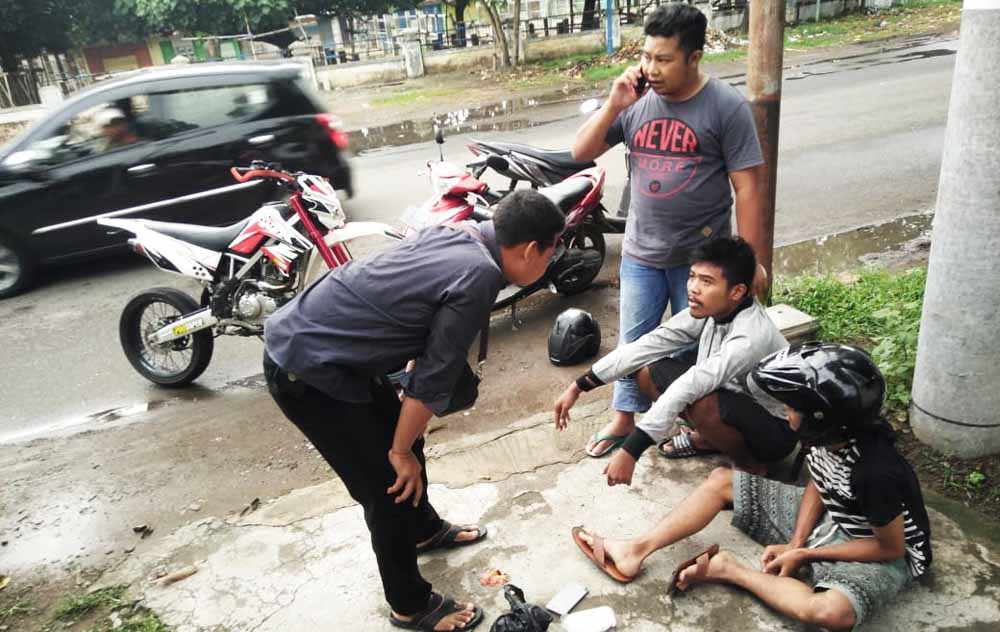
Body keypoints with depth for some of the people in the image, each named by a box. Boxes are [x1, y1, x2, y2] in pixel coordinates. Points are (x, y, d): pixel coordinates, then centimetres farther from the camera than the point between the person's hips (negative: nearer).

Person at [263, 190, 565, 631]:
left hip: (305, 336, 9)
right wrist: (400, 452, -4)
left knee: (405, 437, 24)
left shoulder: (459, 233, 4)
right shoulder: (479, 278, -22)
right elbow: (434, 377, -17)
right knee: (390, 486, 3)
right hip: (305, 371, -9)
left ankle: (425, 529, 49)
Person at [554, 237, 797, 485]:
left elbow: (686, 388, -42)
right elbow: (647, 345, -11)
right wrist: (579, 386, -13)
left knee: (701, 405, -38)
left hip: (775, 428, -7)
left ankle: (752, 467, -7)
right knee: (648, 371, -7)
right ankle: (707, 438, 12)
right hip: (733, 398, 7)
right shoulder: (708, 309, -12)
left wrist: (630, 451, -48)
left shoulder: (751, 337, -35)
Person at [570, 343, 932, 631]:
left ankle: (728, 569, -17)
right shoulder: (828, 434, -15)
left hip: (881, 554, -7)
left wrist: (803, 555, -20)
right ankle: (636, 551, -6)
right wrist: (796, 543, -13)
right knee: (722, 481, 2)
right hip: (829, 517, 8)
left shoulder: (876, 473, -36)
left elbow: (891, 547, -23)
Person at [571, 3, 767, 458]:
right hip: (641, 254, 3)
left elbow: (746, 189, -12)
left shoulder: (726, 106, -13)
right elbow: (581, 153, 0)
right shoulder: (636, 101, -2)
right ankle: (623, 419, 34)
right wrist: (614, 105, -14)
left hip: (702, 258, -3)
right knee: (633, 341, 16)